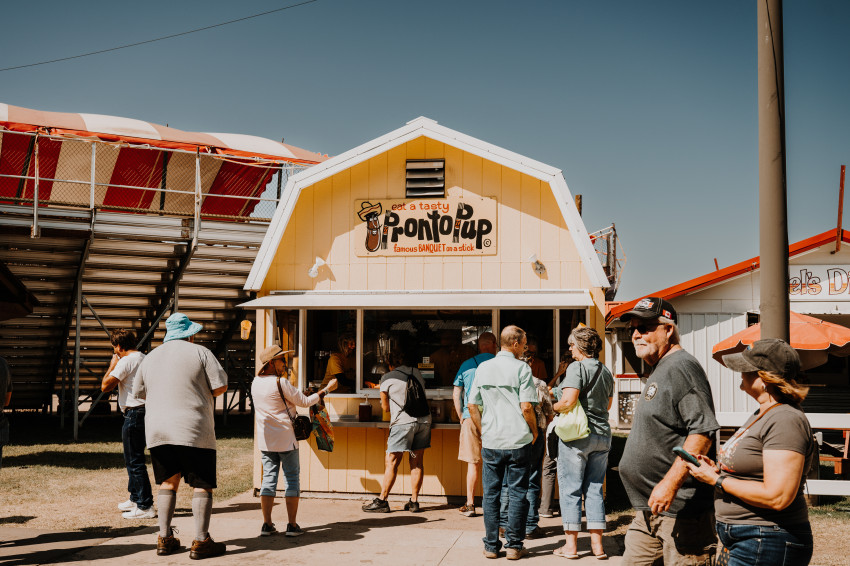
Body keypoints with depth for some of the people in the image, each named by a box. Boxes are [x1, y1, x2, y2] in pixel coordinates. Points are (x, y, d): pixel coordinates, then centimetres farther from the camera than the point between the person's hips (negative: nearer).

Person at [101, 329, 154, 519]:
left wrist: (112, 365, -2)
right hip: (144, 411, 10)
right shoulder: (144, 359, 15)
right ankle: (135, 498, 33)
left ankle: (145, 506, -7)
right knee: (132, 458, 21)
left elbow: (105, 385, -14)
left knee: (135, 461, -7)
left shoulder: (126, 361, -14)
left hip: (134, 413, -10)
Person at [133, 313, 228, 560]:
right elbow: (220, 386, -6)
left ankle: (165, 538, 14)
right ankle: (201, 542, -2)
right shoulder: (200, 353, -2)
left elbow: (139, 393, 20)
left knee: (168, 482, 16)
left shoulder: (150, 358, 13)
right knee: (202, 484, 0)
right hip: (193, 431, -5)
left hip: (157, 430, 5)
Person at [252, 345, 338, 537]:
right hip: (286, 440, -6)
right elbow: (304, 401, -9)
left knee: (269, 478, 9)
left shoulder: (255, 383, 5)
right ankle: (291, 525, 1)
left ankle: (267, 525, 6)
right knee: (292, 479, 2)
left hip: (265, 440, 6)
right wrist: (327, 389, 1)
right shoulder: (281, 383, -15)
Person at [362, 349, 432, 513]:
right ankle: (414, 502, 8)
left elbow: (386, 408, 10)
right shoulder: (416, 372, 14)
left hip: (403, 421, -5)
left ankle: (382, 500, -1)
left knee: (391, 463, -2)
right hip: (424, 419, 5)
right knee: (416, 463, 8)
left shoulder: (387, 378, 3)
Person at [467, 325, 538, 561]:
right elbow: (526, 408, -12)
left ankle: (491, 545, 12)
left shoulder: (483, 368, 7)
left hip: (491, 442, 4)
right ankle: (514, 546, 8)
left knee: (491, 494, 9)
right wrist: (534, 431, 3)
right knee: (517, 493, 5)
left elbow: (472, 406, 8)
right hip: (518, 441, -3)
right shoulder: (521, 368, -7)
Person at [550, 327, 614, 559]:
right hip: (602, 435, 6)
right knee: (595, 489, 11)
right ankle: (597, 544, 10)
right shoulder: (606, 372, 11)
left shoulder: (577, 367, -11)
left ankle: (571, 545, 4)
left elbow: (568, 401, -21)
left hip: (577, 435, -6)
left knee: (570, 490, 1)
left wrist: (553, 408, -2)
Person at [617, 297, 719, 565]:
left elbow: (703, 431, -24)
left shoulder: (682, 367, -13)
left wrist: (670, 483, -28)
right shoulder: (658, 372, 20)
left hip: (680, 508, -10)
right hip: (650, 508, 10)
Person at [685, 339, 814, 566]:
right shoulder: (762, 415, 15)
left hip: (768, 546, -10)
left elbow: (777, 497, -25)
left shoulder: (786, 421, -18)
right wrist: (718, 469, 5)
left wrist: (717, 480, -16)